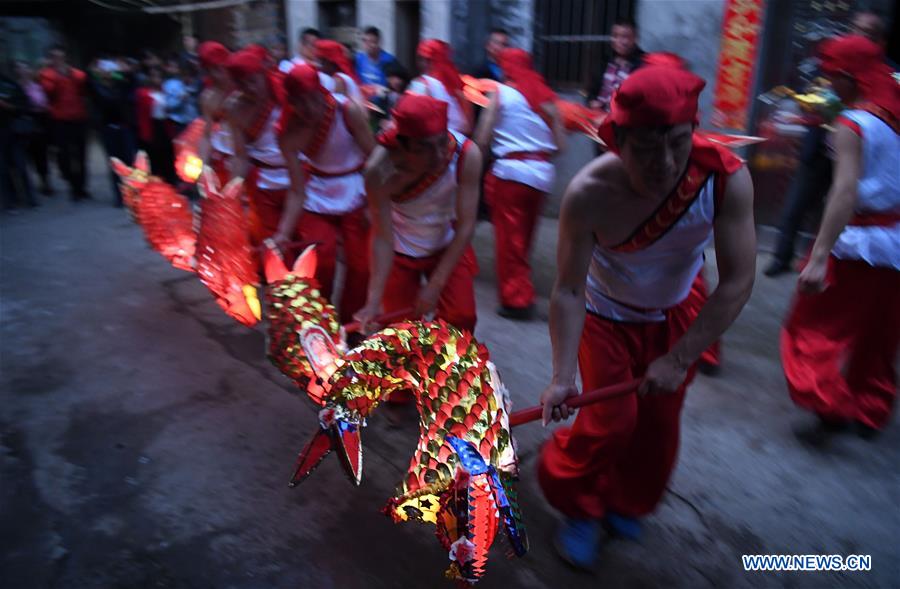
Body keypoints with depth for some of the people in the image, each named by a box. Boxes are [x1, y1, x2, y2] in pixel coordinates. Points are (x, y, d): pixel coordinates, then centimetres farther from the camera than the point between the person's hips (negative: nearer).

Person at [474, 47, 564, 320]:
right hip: (542, 173, 5)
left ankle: (516, 299, 4)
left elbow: (481, 141, -7)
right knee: (526, 234, 18)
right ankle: (520, 285, 33)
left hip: (510, 171, -5)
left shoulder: (501, 93, -2)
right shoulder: (546, 95, 8)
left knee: (510, 236, 3)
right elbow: (559, 145, 5)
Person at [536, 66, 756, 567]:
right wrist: (562, 377, -36)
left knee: (659, 423, 12)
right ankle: (578, 506, 24)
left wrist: (679, 360, -31)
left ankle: (625, 502, 41)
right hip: (607, 315, -2)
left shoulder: (727, 178, -32)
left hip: (677, 314, 3)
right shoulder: (589, 193, -34)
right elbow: (569, 290, -30)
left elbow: (738, 282, -29)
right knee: (609, 420, -6)